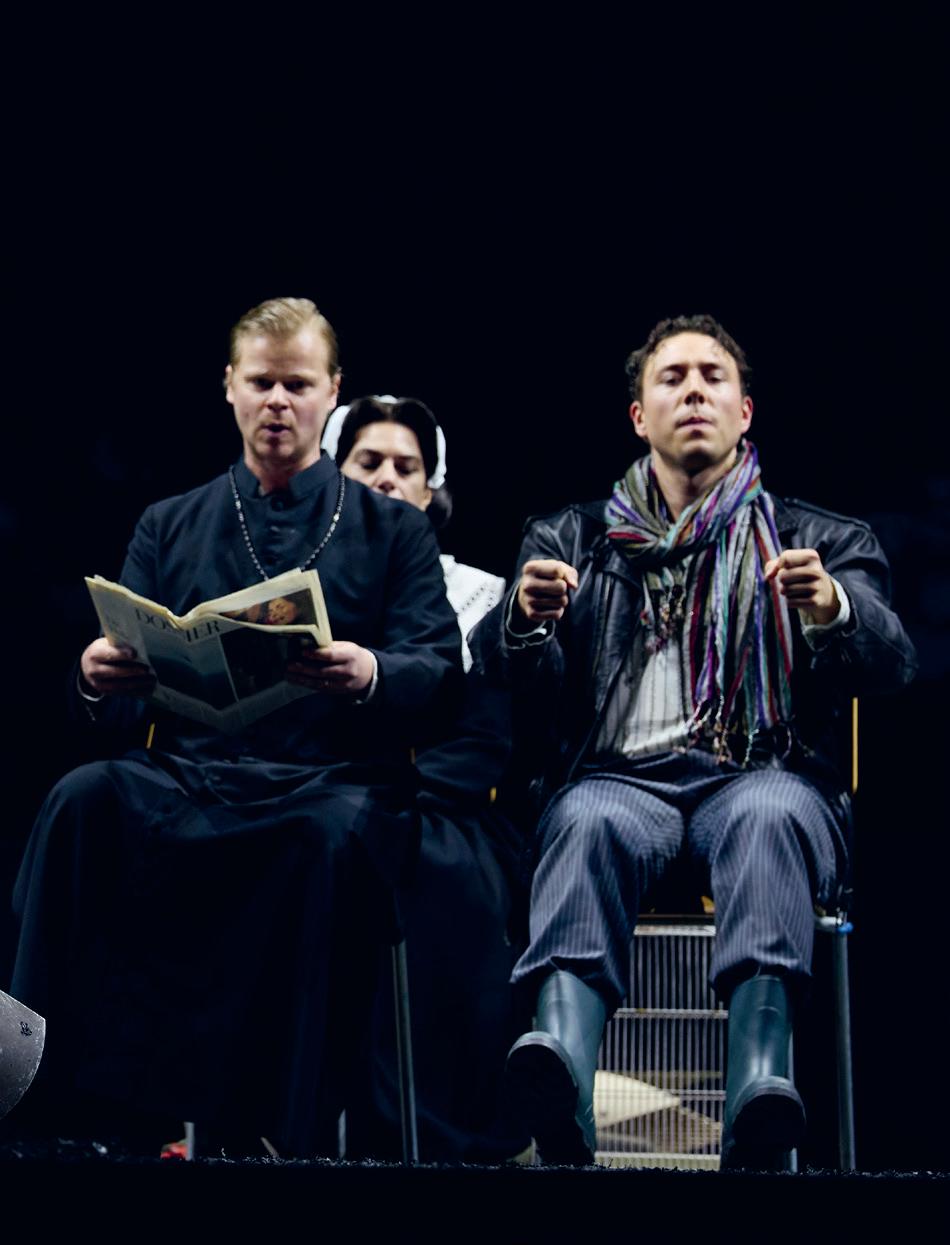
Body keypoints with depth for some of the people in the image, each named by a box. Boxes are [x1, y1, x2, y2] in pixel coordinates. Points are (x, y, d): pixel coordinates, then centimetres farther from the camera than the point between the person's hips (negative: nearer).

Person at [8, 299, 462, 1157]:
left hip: (335, 784, -2)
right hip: (186, 780, 2)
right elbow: (119, 700, 15)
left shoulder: (394, 532, 18)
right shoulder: (168, 529, 24)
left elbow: (440, 674, 3)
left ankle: (292, 1134, -36)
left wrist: (368, 675, -22)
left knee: (331, 836, -39)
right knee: (83, 800, -32)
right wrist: (97, 679, -12)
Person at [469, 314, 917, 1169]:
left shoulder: (823, 543, 20)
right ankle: (562, 1069, -59)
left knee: (768, 819, -37)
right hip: (617, 775, 1)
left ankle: (759, 1088, -57)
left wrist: (831, 608, -21)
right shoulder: (572, 541, 24)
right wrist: (526, 620, -15)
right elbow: (506, 677, 10)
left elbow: (890, 664, 3)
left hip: (763, 777, -1)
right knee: (593, 823, -35)